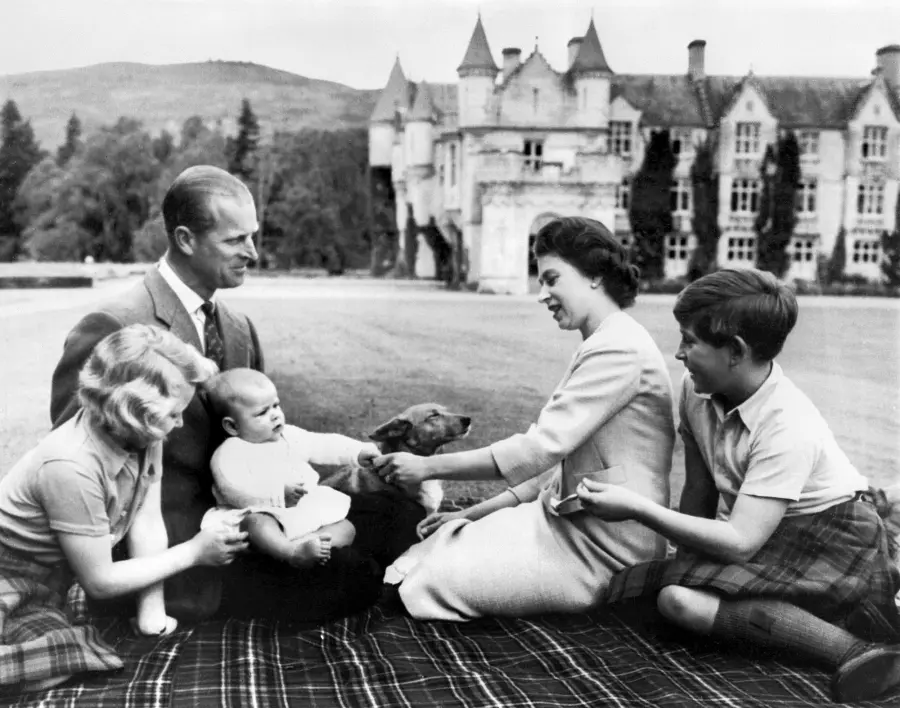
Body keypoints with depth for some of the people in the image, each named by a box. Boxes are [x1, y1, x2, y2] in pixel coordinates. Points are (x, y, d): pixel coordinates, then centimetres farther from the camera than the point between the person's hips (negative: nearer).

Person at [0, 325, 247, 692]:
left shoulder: (142, 433, -14)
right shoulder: (71, 466, -34)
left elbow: (147, 523, -8)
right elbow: (99, 580, -23)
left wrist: (153, 618, -8)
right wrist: (194, 552, -18)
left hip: (51, 579, 7)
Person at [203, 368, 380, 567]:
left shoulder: (289, 436, 15)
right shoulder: (230, 454, -8)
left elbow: (324, 445, 16)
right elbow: (235, 491, -22)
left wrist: (358, 451, 2)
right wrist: (279, 493, -30)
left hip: (308, 512, 7)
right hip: (263, 514, -7)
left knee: (346, 528, -8)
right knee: (257, 523, -39)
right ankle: (292, 552, -62)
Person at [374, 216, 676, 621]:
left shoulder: (618, 349, -17)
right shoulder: (605, 345, 16)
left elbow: (540, 447, -23)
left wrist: (428, 467, -18)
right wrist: (476, 513, 10)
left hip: (602, 551, -9)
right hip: (571, 521, 9)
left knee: (430, 583, -14)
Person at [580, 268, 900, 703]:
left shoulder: (788, 428, -29)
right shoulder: (696, 389, -7)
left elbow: (739, 544, -32)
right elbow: (698, 490, 2)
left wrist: (637, 509, -33)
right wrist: (682, 553, -3)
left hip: (832, 538, -8)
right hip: (763, 536, 8)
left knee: (681, 598, -26)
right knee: (676, 597, -17)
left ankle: (858, 652, -27)